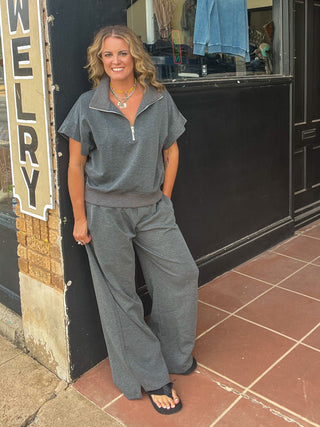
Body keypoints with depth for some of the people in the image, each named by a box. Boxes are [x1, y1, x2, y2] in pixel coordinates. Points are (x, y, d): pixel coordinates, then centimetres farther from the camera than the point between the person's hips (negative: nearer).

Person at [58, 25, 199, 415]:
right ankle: (151, 378, 25)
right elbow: (76, 165, -4)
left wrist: (164, 199, 4)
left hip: (152, 208, 3)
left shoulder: (160, 101, 0)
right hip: (105, 212, -2)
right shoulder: (88, 106, -7)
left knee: (181, 273, 5)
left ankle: (174, 355, 31)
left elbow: (170, 152, 8)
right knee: (120, 295, 6)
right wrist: (80, 219, -5)